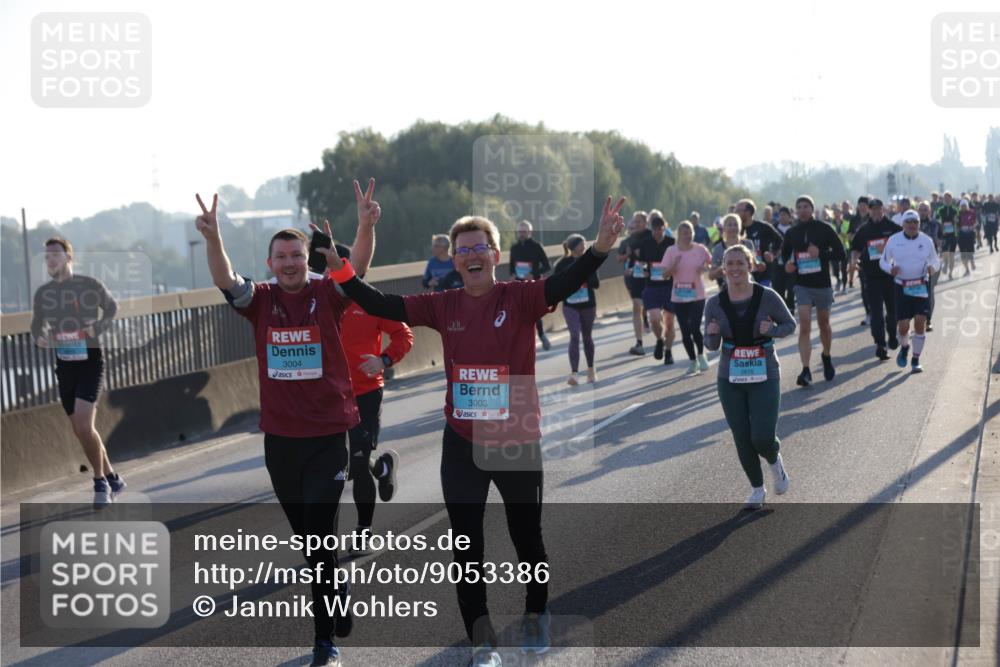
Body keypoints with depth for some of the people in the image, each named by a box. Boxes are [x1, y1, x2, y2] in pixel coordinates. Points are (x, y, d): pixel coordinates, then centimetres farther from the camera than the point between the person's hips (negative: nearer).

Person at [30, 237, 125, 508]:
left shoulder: (90, 285, -9)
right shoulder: (43, 293, 2)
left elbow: (112, 307, 8)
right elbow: (37, 323, 16)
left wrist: (99, 328, -10)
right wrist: (40, 338, -7)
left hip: (90, 361, -5)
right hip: (64, 365, 5)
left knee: (84, 426, -18)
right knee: (82, 430, 10)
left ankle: (100, 482, 0)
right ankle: (112, 478, 26)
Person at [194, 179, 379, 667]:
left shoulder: (326, 294, -4)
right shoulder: (261, 300, 0)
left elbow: (357, 268, -21)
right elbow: (224, 280, -16)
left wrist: (366, 227, -40)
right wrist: (212, 237, -35)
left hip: (327, 435, -3)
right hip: (280, 438, 3)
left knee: (320, 536, -7)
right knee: (305, 534, 16)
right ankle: (335, 600, 38)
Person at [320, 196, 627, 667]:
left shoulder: (520, 298, -10)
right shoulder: (444, 306, -1)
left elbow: (565, 284, -26)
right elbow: (382, 306, -1)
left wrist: (600, 248, -43)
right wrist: (340, 270, -10)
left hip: (518, 442, -2)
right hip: (461, 444, 2)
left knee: (527, 536, 16)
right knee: (467, 546, 6)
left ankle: (536, 615, 43)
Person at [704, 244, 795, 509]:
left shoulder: (767, 296, -10)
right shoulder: (714, 304, -3)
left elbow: (790, 324, 3)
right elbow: (711, 345, 6)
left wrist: (771, 330, -17)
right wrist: (712, 334, -18)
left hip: (765, 378, -2)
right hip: (730, 380, 2)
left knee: (763, 438, -12)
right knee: (743, 440, 4)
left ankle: (775, 460, 26)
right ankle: (757, 488, 28)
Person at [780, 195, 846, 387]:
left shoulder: (824, 229, -4)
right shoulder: (791, 233, 3)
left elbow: (840, 253, -4)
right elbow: (785, 254, 18)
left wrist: (821, 253, -20)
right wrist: (787, 265, -4)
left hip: (823, 284, 0)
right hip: (802, 285, 1)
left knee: (823, 324, 15)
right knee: (804, 327, -12)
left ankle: (826, 357, 42)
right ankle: (806, 370, -17)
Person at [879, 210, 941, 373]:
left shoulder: (926, 241, 1)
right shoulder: (894, 240, -2)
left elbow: (936, 260, 12)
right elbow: (883, 261, 7)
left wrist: (932, 267, -12)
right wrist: (890, 269, -15)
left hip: (921, 286, 1)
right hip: (902, 287, 0)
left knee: (920, 323, -6)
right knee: (903, 327, -4)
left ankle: (916, 360, 8)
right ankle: (904, 347, 31)